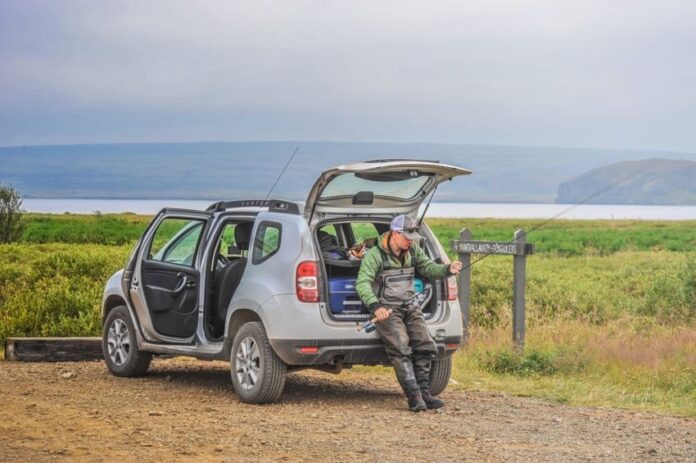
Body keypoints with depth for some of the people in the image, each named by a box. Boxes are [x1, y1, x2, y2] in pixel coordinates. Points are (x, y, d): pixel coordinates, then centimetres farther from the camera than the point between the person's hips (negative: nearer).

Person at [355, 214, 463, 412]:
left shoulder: (413, 252, 11)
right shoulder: (375, 255, -9)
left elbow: (429, 268, 9)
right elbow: (362, 283, -17)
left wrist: (447, 269, -14)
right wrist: (375, 306, -32)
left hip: (409, 306, 6)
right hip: (386, 308, -6)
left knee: (425, 345, -8)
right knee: (401, 349, -21)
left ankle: (423, 391, -1)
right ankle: (414, 396, -22)